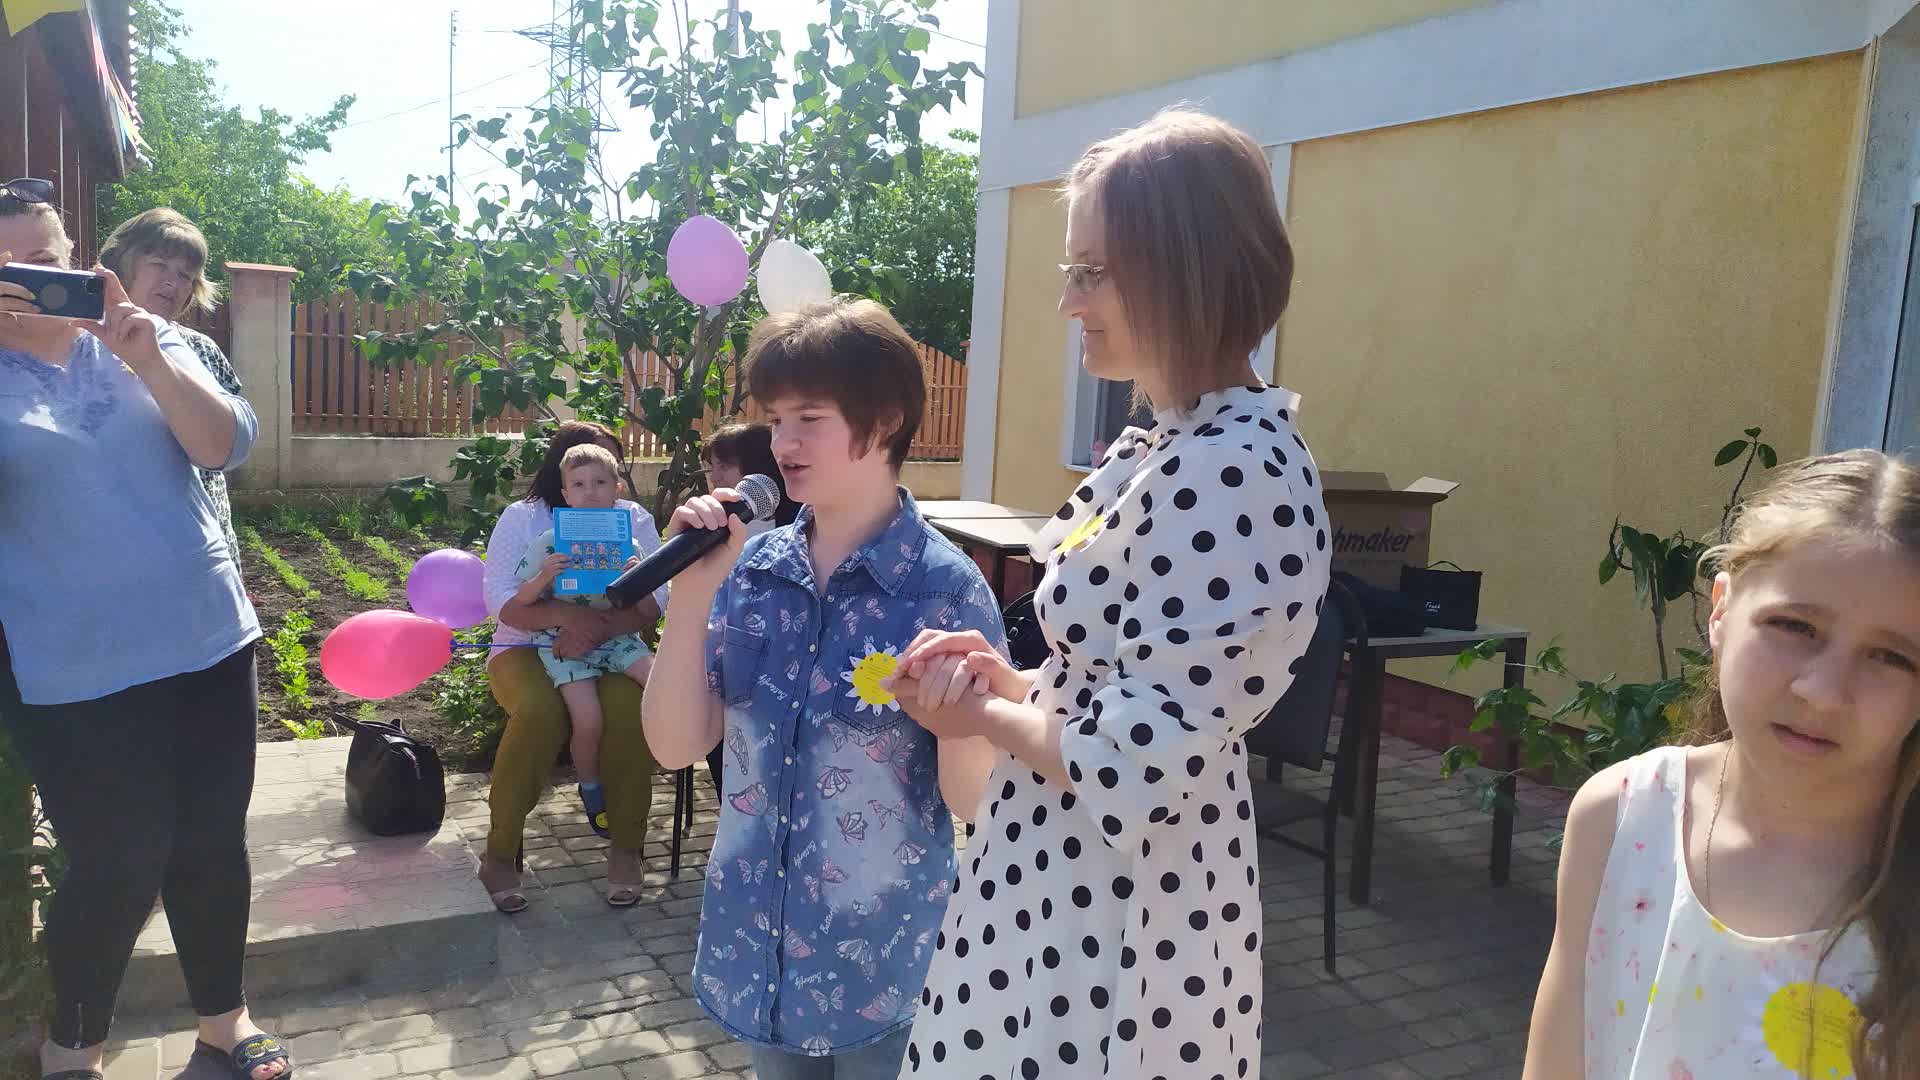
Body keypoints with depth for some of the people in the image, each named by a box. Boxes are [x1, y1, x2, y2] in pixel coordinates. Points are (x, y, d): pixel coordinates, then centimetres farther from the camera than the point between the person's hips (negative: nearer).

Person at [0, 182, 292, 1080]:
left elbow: (226, 446, -8)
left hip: (207, 644, 3)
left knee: (214, 844, 12)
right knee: (119, 868, 2)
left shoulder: (141, 340, 4)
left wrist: (149, 362, -26)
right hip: (77, 677, -3)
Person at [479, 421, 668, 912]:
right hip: (529, 646, -1)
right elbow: (500, 598, -9)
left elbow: (653, 600, -6)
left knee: (631, 706, -32)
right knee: (540, 710, -34)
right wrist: (565, 616, -29)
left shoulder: (634, 518, 6)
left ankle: (626, 849, -15)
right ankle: (499, 853, -18)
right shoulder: (522, 517, 3)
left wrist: (595, 630, -25)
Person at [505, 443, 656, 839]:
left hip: (615, 635, 3)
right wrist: (544, 577, -19)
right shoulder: (549, 542, -3)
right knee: (588, 721, -22)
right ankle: (591, 789, 10)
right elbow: (520, 602, 0)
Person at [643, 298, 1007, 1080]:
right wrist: (691, 593, -16)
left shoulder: (946, 588, -15)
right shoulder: (750, 569, -3)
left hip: (887, 958, -4)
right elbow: (675, 747, -5)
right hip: (756, 941, 4)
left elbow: (971, 799, -13)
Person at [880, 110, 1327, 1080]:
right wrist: (1009, 681, -2)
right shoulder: (1171, 449, 6)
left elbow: (1141, 770, -27)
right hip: (1078, 886, 9)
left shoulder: (1229, 475, -26)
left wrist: (986, 717, -12)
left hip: (1117, 917, -9)